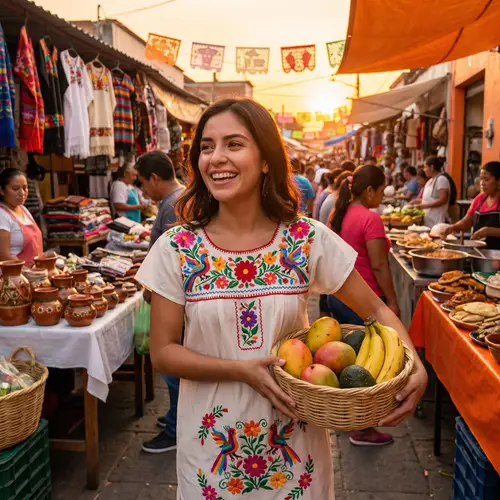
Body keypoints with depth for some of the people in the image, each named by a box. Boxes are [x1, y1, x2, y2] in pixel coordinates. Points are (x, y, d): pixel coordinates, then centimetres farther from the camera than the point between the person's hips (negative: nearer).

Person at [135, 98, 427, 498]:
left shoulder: (309, 240, -11)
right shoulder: (176, 248, -11)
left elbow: (376, 311, -2)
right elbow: (163, 352, -8)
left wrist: (414, 366, -19)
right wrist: (243, 371, -21)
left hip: (294, 442, 1)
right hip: (212, 443, 0)